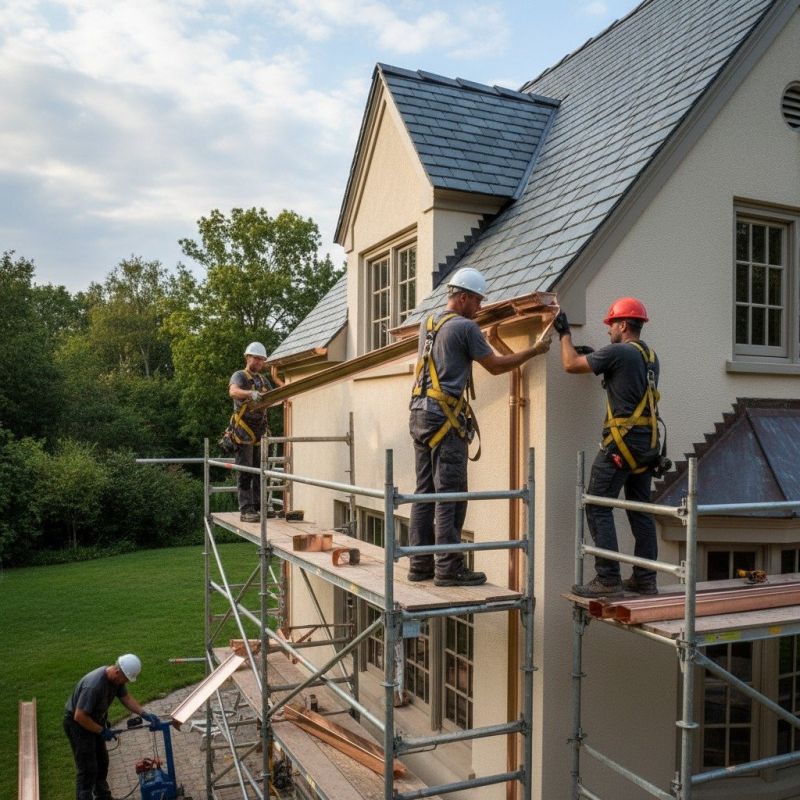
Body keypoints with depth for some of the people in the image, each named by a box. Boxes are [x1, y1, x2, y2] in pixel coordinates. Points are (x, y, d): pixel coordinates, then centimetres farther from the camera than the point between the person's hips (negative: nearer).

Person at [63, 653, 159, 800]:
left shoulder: (116, 678, -12)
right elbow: (79, 716, -32)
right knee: (87, 770, -7)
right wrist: (102, 731, -21)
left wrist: (144, 714, -10)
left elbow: (126, 697, 2)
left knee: (102, 762, 19)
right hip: (78, 723, -9)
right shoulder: (94, 685, -37)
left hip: (95, 720, 9)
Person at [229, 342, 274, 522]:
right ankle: (246, 510, -6)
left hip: (259, 431, 7)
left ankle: (258, 507, 15)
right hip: (243, 430, -7)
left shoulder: (263, 379, 18)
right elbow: (233, 392, -25)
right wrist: (250, 393, -44)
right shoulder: (239, 376, -3)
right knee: (245, 472, -6)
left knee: (260, 472, 9)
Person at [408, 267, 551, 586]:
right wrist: (533, 351, 10)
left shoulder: (427, 323, 16)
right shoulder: (465, 327, -8)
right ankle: (448, 568, -2)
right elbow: (495, 366, 0)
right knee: (450, 494, -5)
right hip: (445, 416, -8)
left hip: (420, 413, 9)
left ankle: (420, 564, 14)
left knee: (425, 492, 10)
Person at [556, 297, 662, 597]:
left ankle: (608, 580, -5)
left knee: (598, 508, -3)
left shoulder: (618, 352, -11)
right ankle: (645, 579, 17)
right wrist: (593, 356, 25)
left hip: (622, 441, -8)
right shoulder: (650, 356, 15)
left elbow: (571, 365, -6)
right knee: (640, 510, 12)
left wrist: (565, 334, 9)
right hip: (648, 443, 9)